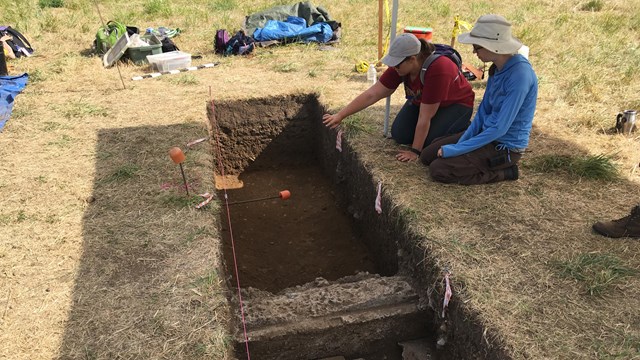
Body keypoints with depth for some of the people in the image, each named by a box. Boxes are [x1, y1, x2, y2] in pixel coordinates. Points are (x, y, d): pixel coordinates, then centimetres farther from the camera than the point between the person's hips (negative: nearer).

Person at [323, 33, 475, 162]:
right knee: (399, 135, -14)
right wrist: (340, 116, -25)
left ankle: (463, 127, 2)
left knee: (430, 139, -27)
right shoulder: (400, 65, -23)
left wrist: (415, 151, -30)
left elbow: (424, 118, -36)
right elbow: (372, 94, -21)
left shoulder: (437, 69, -41)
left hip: (456, 104, -5)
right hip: (420, 101, 5)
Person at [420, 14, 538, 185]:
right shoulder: (497, 68, 0)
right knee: (427, 155, 5)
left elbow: (499, 128, -27)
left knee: (438, 170, -15)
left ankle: (504, 171, -3)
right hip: (486, 134, 9)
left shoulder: (520, 75, -27)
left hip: (505, 146, -8)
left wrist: (458, 149, -21)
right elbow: (484, 110, 8)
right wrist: (461, 143, -3)